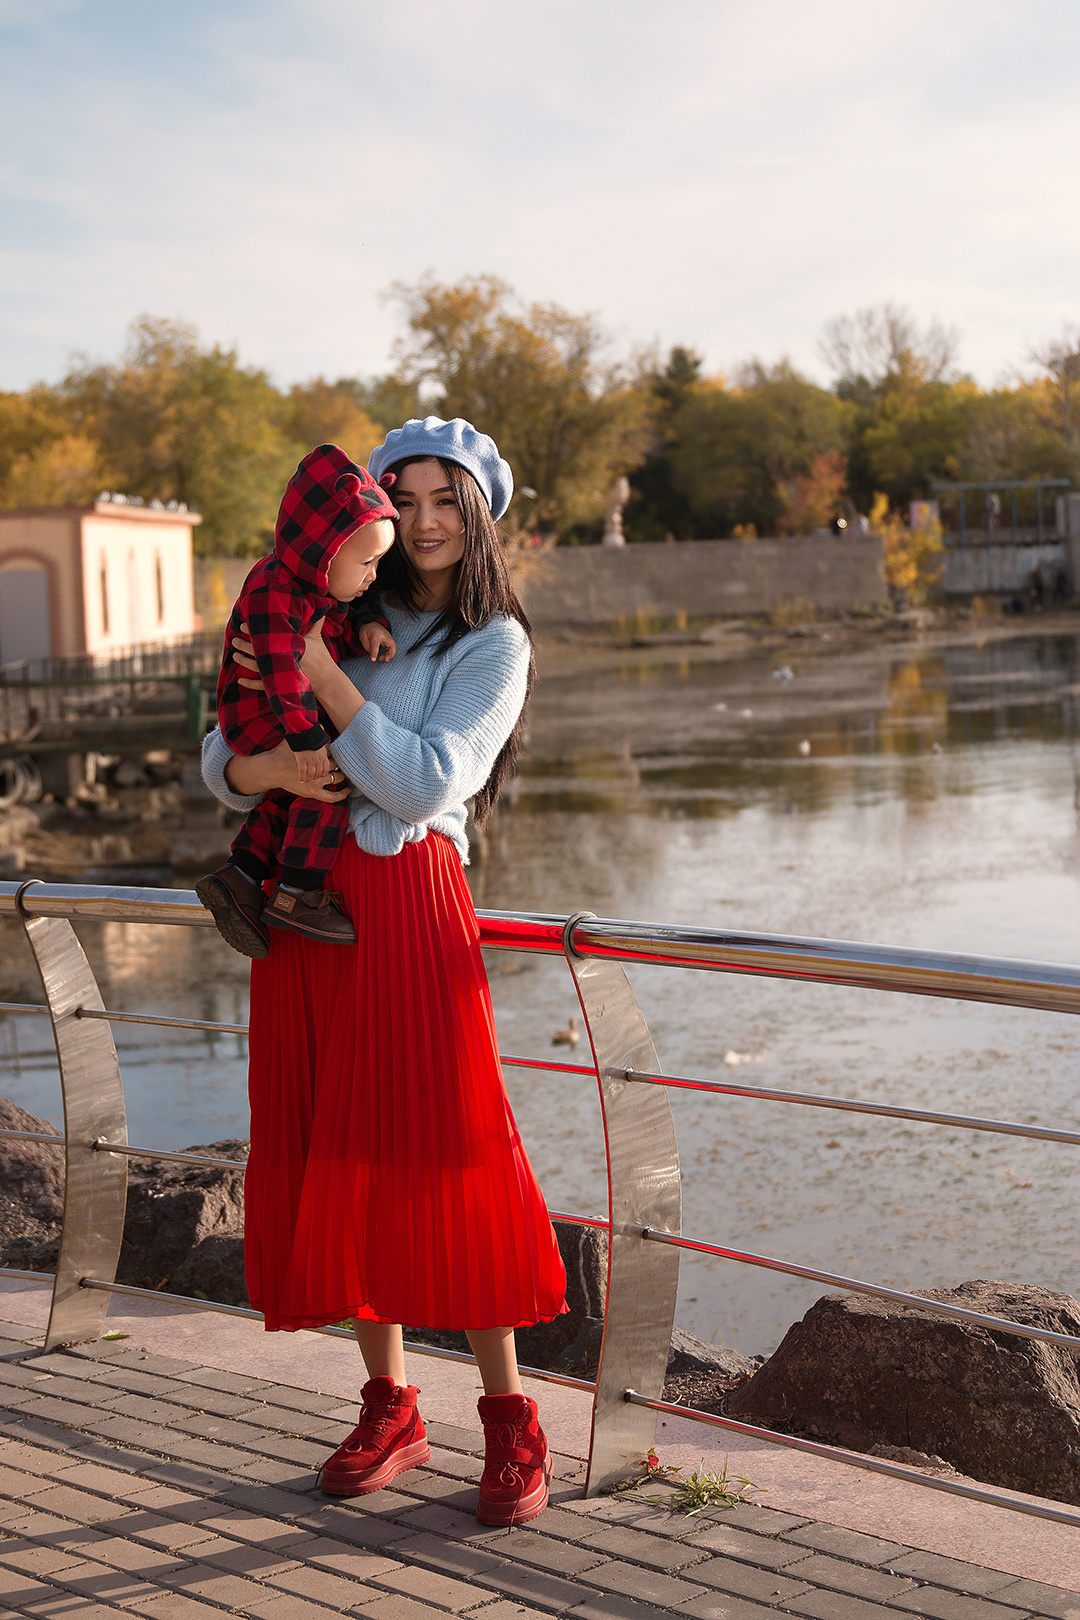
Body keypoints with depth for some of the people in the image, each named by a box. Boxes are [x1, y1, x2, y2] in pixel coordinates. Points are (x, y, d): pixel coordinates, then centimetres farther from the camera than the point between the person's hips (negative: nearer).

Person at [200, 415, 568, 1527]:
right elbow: (217, 759, 12)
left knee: (440, 1151, -7)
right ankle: (388, 1407, 18)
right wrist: (265, 767, -11)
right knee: (334, 1152, 6)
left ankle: (511, 1422, 3)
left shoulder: (494, 644, 2)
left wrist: (324, 680, -13)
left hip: (408, 900, -5)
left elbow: (426, 785, -12)